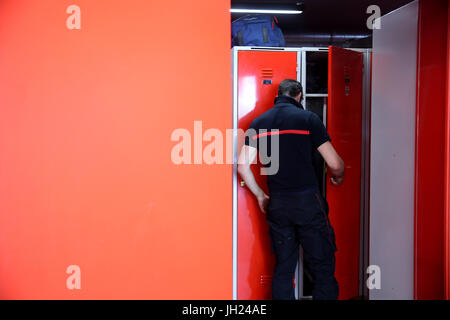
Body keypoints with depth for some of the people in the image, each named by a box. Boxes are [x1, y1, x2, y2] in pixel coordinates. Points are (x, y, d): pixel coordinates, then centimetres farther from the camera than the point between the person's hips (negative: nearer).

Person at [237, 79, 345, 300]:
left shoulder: (259, 122, 7)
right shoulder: (308, 118, -3)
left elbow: (242, 166, 3)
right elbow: (335, 164, -6)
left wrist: (260, 196, 14)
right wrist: (338, 178, 16)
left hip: (277, 205, 4)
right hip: (308, 202, -4)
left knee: (283, 269, 13)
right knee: (322, 269, 5)